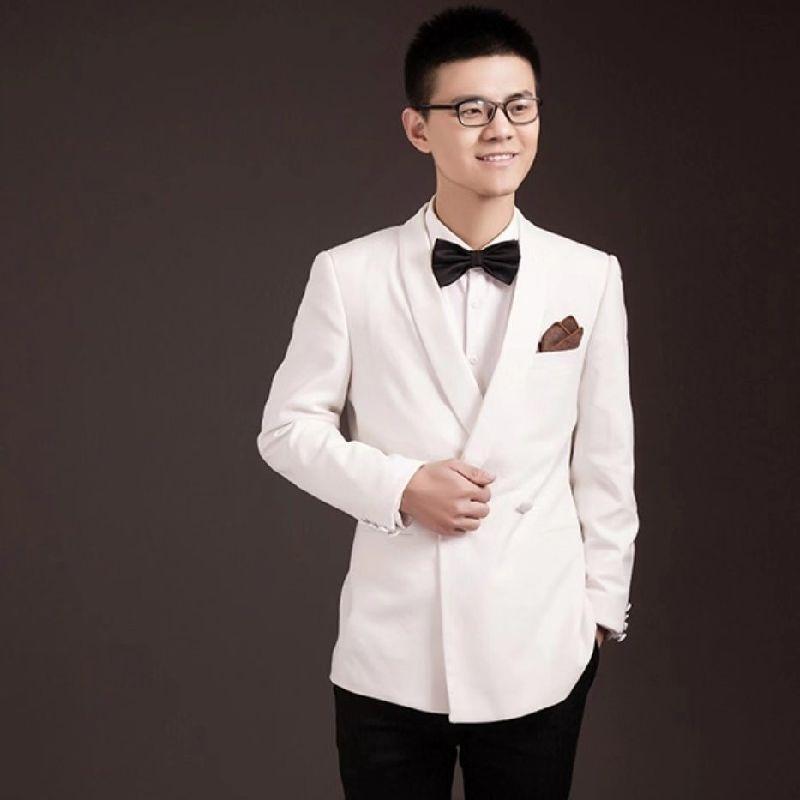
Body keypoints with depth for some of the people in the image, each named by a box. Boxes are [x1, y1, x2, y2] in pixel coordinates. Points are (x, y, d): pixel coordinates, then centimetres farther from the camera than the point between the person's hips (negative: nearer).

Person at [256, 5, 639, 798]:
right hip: (388, 652, -1)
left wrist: (602, 603, 8)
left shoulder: (590, 277, -1)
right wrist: (398, 486, -12)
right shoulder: (349, 274, -5)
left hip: (538, 651, 1)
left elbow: (605, 458, 5)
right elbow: (287, 427, 2)